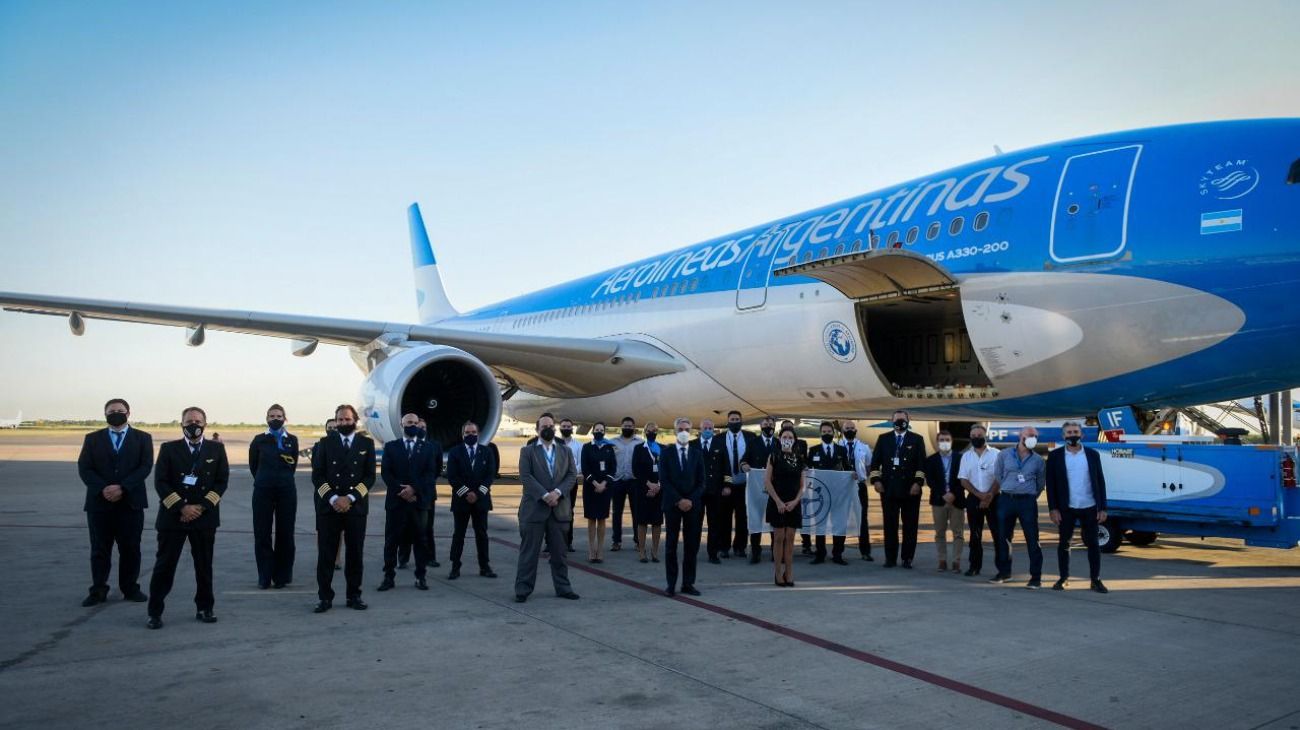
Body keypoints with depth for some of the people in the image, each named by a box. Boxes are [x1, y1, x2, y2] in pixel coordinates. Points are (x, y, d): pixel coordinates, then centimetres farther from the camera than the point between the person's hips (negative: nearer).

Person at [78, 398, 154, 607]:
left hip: (130, 501, -1)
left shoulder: (142, 438, 7)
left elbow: (145, 466, -4)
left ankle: (130, 588, 13)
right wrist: (102, 489, -15)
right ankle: (98, 590, 11)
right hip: (99, 502, 1)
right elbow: (84, 468, 0)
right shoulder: (92, 438, 10)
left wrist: (122, 488, -16)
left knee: (130, 549, 4)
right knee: (99, 549, 4)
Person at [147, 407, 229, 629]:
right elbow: (160, 482, -3)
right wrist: (181, 508, -13)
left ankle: (204, 608, 19)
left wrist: (202, 507, -10)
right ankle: (155, 612, 10)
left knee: (204, 566, 8)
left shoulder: (216, 449, 5)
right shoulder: (169, 448, 2)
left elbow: (222, 481, 1)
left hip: (205, 517, 1)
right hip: (173, 516, -1)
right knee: (164, 566, 1)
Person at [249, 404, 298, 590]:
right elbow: (253, 465, 11)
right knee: (262, 534, 0)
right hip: (263, 491, 0)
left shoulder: (292, 440, 6)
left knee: (285, 533, 2)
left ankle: (282, 576, 10)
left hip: (286, 491, 0)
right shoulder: (259, 440, 4)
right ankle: (264, 577, 7)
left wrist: (282, 479, 11)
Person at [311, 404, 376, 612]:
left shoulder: (366, 443, 6)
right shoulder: (325, 443, 6)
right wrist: (333, 499, -12)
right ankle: (325, 597, 7)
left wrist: (350, 498, -10)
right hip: (329, 505, 0)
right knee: (326, 553, 0)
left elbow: (370, 476, 2)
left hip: (356, 506, 0)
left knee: (355, 552, 5)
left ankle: (354, 595, 15)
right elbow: (317, 476, 1)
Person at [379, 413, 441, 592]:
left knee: (421, 540, 4)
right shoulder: (390, 446, 7)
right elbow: (385, 473, -1)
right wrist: (400, 491, -12)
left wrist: (414, 489, -14)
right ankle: (389, 577, 10)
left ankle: (421, 576, 12)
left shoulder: (429, 447, 7)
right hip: (396, 500, 0)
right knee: (391, 540, 2)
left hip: (420, 500, 0)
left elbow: (431, 473, -2)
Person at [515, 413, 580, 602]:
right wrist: (545, 495, -17)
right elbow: (525, 476, -7)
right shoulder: (527, 451, 4)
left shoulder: (566, 451, 14)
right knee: (529, 552, 1)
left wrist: (557, 492, -12)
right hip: (534, 508, -3)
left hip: (559, 508, 3)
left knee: (559, 552, 9)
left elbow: (572, 475, 4)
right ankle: (523, 589, 7)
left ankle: (563, 588, 17)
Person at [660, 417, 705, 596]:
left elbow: (701, 482, 5)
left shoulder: (697, 454, 8)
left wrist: (691, 500, -9)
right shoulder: (666, 454, 2)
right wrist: (679, 500, -13)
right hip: (672, 504, -2)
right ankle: (671, 584, 6)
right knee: (671, 545, 2)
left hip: (693, 505, 2)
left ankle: (688, 583, 10)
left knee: (692, 545, 3)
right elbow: (664, 481, -5)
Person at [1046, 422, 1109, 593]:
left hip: (1090, 508, 1)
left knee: (1093, 543, 4)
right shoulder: (1055, 456, 0)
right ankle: (1063, 578, 15)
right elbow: (1051, 483, -1)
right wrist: (1053, 508, -8)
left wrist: (1102, 508, -2)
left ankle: (1095, 579, 12)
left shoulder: (1093, 454, 4)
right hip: (1066, 508, -1)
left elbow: (1100, 481, 4)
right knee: (1064, 543, 6)